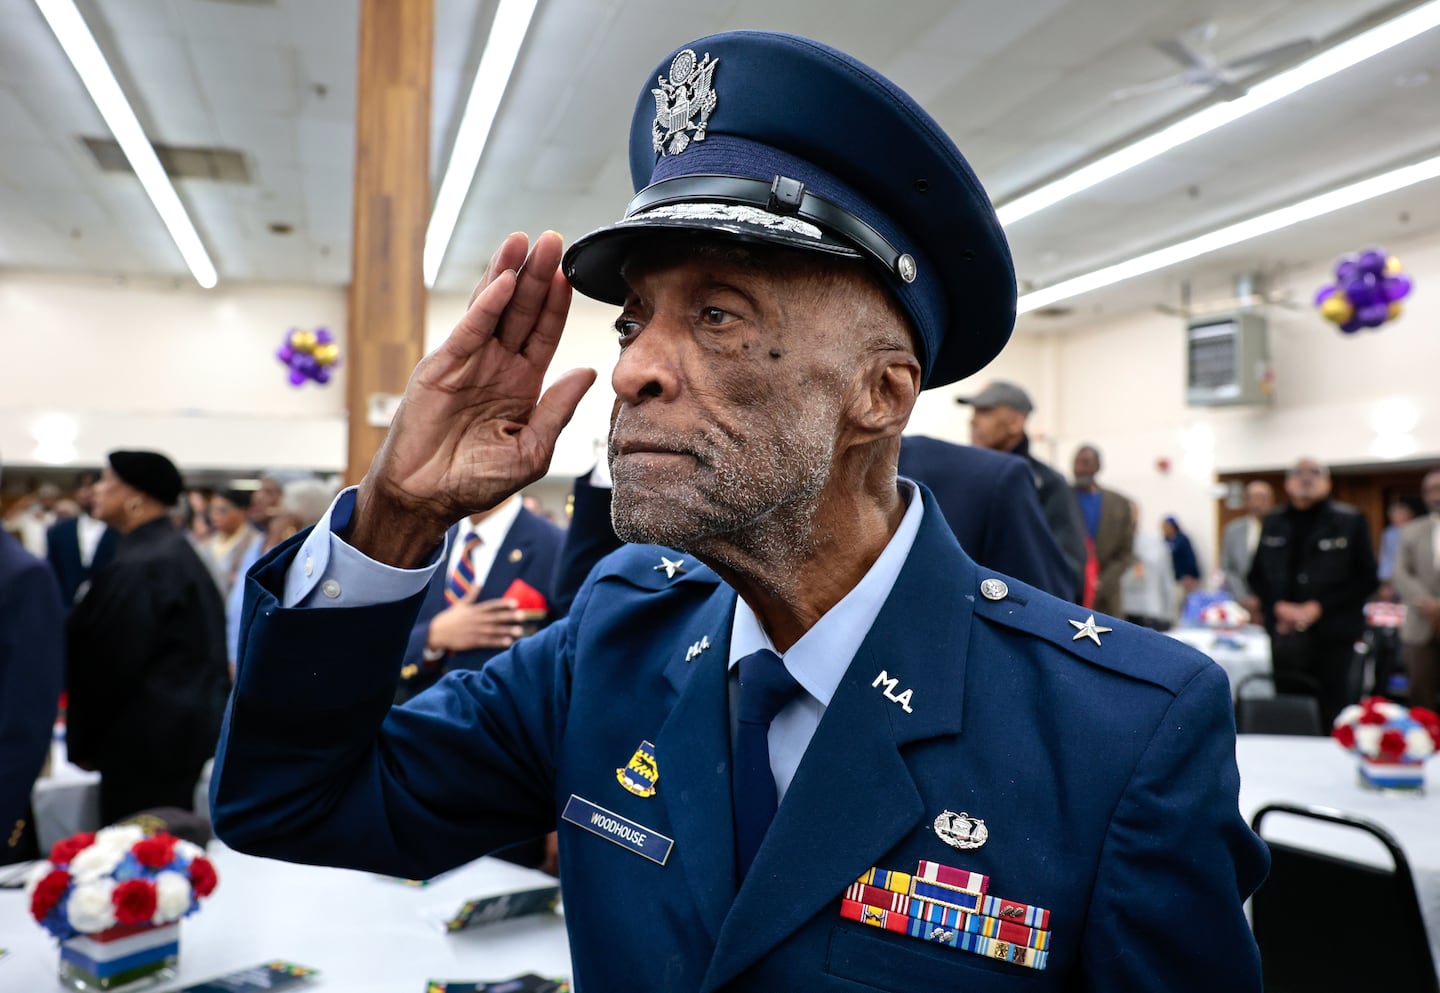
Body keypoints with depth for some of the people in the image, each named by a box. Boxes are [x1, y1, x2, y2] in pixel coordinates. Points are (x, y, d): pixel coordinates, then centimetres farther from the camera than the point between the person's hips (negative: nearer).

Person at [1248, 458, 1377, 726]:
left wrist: (1318, 607, -10)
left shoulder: (1350, 521, 2)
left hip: (1333, 634, -2)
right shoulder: (1273, 522, 10)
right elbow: (1256, 575, 14)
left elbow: (1366, 578, -2)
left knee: (1331, 714, -2)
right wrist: (1279, 606, -4)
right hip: (1284, 631, 2)